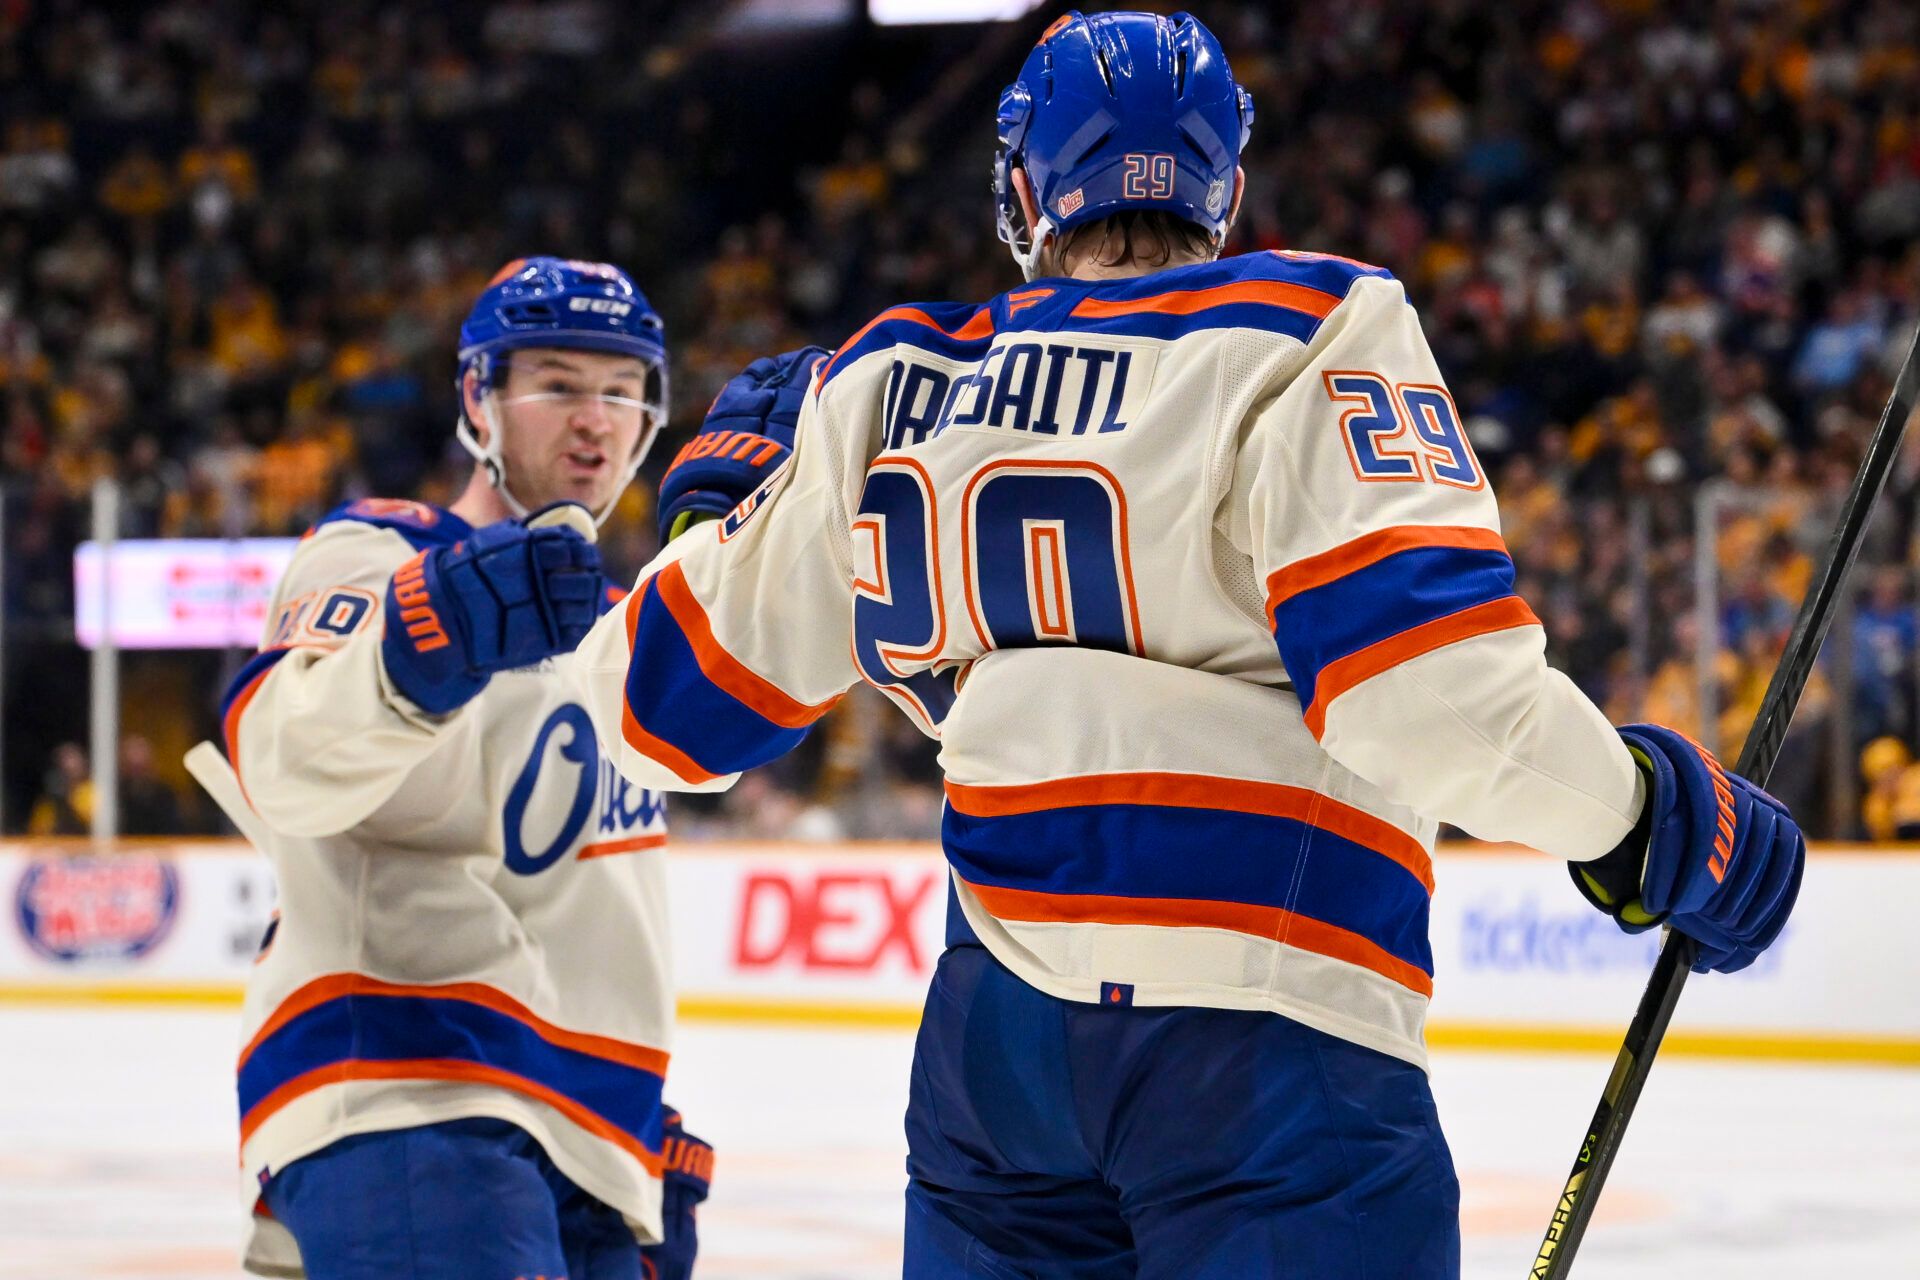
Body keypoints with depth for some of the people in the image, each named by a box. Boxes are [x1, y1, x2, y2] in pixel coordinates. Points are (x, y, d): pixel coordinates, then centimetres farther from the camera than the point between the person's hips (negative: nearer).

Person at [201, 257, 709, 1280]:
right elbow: (287, 757, -27)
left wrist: (656, 1148, 28)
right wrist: (429, 642, -46)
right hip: (404, 1117, -9)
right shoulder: (378, 558, -4)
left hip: (574, 1155, 9)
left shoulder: (609, 628, 24)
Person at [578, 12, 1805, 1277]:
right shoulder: (1306, 339, -5)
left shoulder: (888, 387, 11)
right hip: (1264, 1039, -5)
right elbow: (1431, 690, -18)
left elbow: (668, 700, 19)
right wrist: (1658, 815, -3)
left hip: (993, 1032, 5)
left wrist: (727, 471, 38)